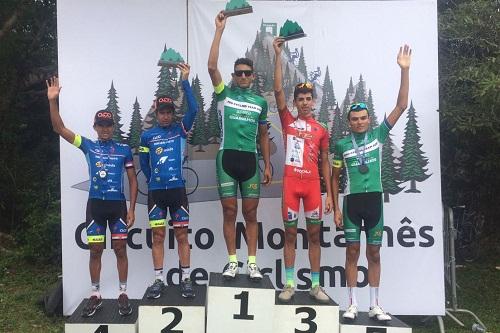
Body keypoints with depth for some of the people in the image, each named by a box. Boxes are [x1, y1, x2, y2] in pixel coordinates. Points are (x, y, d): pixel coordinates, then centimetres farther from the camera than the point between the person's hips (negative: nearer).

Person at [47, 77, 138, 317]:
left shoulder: (124, 149, 3)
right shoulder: (88, 145, 4)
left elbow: (133, 180, 5)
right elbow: (59, 128, -4)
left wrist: (131, 209, -1)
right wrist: (53, 101, -16)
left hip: (118, 204, -1)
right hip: (95, 204, 1)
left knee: (120, 249, 4)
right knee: (95, 250, 6)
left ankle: (123, 294, 15)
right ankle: (95, 295, 18)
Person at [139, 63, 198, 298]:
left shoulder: (180, 130, 2)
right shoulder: (147, 135, 4)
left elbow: (193, 109, -13)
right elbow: (144, 163, 16)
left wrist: (185, 81, -14)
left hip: (177, 189, -1)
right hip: (156, 191, 1)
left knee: (182, 235, 4)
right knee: (158, 236, 5)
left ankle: (186, 279, 12)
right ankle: (158, 280, 14)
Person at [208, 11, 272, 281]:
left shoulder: (261, 102, 10)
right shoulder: (224, 95, 3)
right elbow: (212, 67, -11)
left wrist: (267, 165, 12)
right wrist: (219, 30, -12)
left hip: (250, 160, 2)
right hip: (227, 158, -2)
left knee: (251, 214, 6)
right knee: (229, 212, 3)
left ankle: (252, 263, 14)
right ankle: (232, 261, 14)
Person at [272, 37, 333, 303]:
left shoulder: (321, 130, 11)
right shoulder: (288, 121, 7)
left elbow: (324, 164, 11)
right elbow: (278, 90, -3)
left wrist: (329, 194, 6)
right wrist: (278, 55, -6)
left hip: (312, 183, 2)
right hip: (291, 181, -1)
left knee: (314, 234, 6)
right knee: (290, 233, 4)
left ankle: (316, 285, 15)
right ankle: (289, 284, 12)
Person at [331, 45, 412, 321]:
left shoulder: (378, 135, 3)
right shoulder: (341, 145, 2)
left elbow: (401, 106, -2)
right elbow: (335, 178, 8)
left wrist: (404, 70, -9)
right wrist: (336, 208, 3)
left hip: (374, 199, 1)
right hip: (352, 200, -1)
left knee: (374, 253, 7)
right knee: (352, 252, 3)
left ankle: (375, 305, 16)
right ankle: (352, 304, 12)